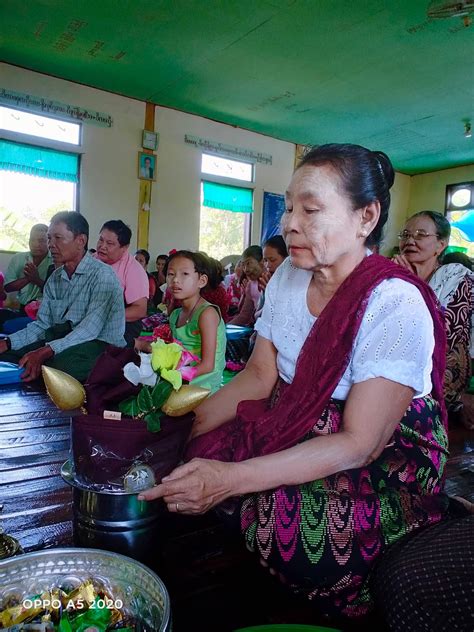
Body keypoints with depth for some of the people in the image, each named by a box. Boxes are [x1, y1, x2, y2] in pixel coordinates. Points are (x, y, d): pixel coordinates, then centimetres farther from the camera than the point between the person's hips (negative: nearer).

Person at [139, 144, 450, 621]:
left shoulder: (396, 305, -23)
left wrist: (232, 479, -32)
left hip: (383, 462, -5)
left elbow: (360, 443, -25)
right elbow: (259, 377, 0)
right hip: (294, 432, 6)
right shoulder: (288, 277, -1)